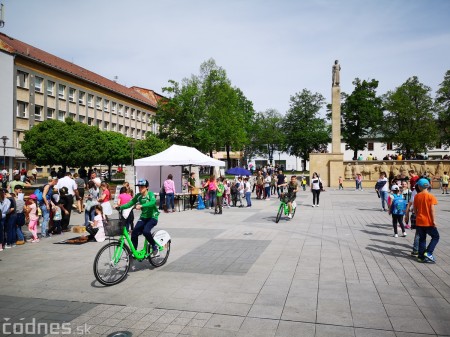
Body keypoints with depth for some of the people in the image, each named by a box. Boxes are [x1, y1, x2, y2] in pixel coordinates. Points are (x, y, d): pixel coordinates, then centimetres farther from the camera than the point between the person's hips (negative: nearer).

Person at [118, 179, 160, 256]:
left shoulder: (150, 194, -14)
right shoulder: (138, 196, 2)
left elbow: (153, 202, -33)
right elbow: (130, 203, -1)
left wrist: (141, 206, -47)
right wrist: (119, 207, -17)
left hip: (152, 217, -5)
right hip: (143, 217, 6)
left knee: (146, 231, -29)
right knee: (134, 233, -9)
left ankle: (155, 247, -6)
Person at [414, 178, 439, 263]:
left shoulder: (417, 196, 0)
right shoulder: (431, 196, -11)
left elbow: (415, 209, 5)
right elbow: (432, 210, -14)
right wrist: (434, 221, -11)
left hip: (419, 222, 4)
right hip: (428, 222, -4)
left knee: (422, 238, 13)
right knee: (436, 237, 11)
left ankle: (421, 256, 14)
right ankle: (428, 253, -1)